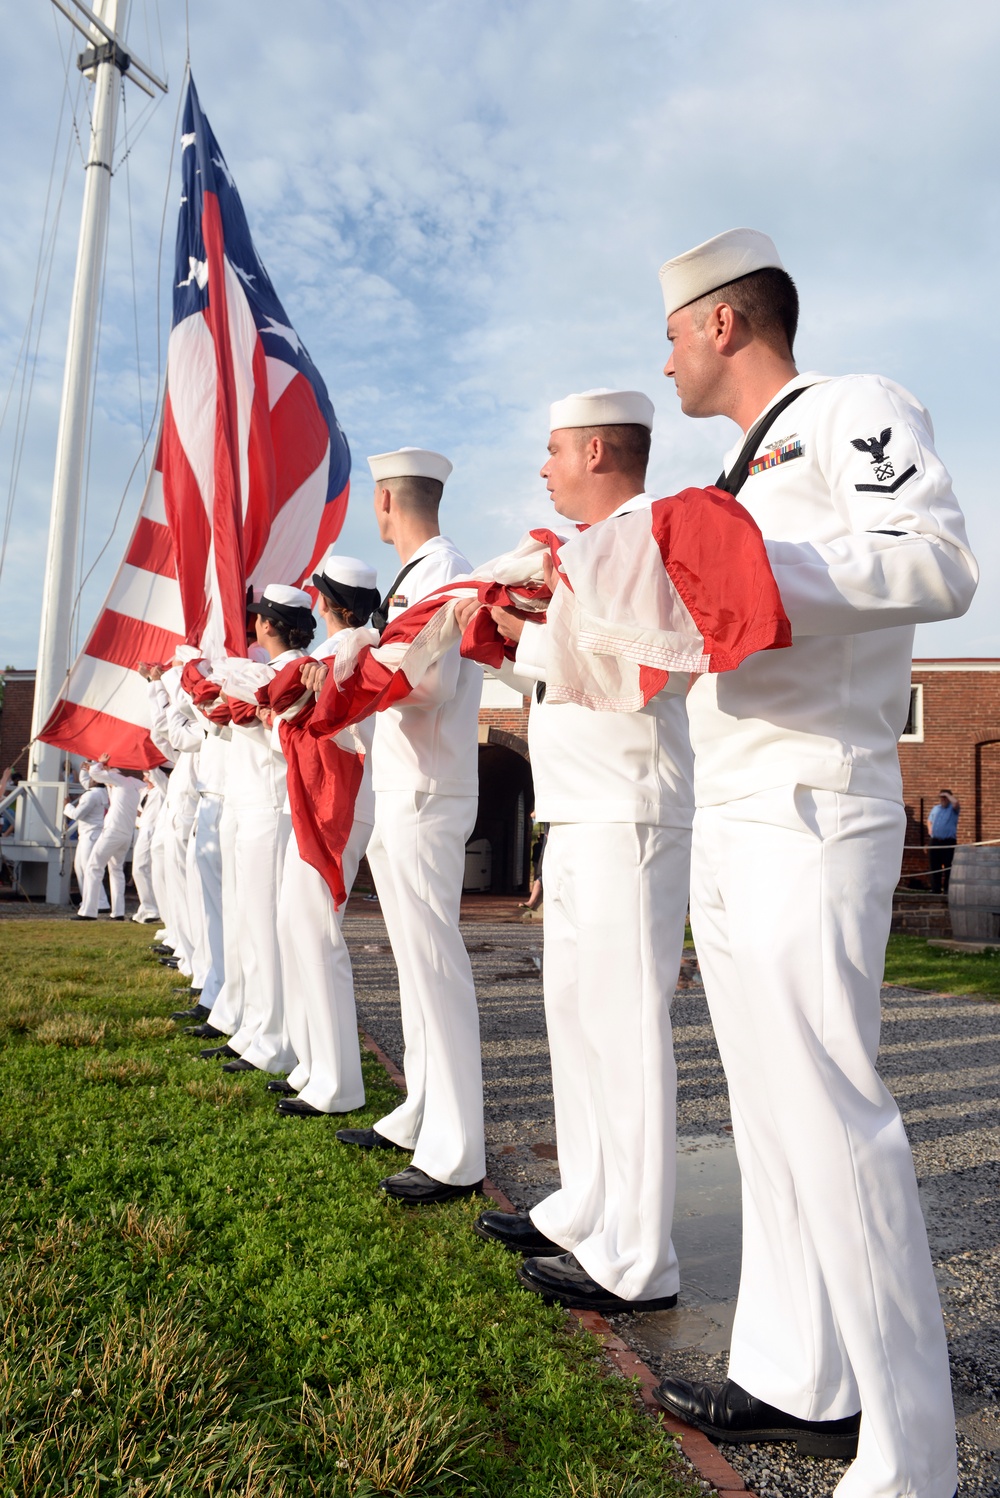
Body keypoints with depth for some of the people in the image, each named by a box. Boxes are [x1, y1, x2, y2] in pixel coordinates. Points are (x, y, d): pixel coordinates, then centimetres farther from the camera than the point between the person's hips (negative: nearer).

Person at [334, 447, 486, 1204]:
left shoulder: (442, 570, -11)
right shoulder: (418, 574, 17)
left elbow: (432, 684, -21)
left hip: (426, 799, -10)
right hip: (401, 793, 10)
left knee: (433, 964, -7)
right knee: (417, 963, 15)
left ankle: (455, 1157, 1)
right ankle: (420, 1116, 27)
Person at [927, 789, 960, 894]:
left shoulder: (953, 809, 2)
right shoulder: (935, 808, 20)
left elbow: (955, 802, -22)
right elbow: (929, 821, 29)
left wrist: (948, 794, -7)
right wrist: (930, 829, 10)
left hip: (948, 842, -5)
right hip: (935, 841, 5)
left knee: (948, 866, -5)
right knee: (934, 866, 6)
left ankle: (947, 889, -2)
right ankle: (936, 889, 12)